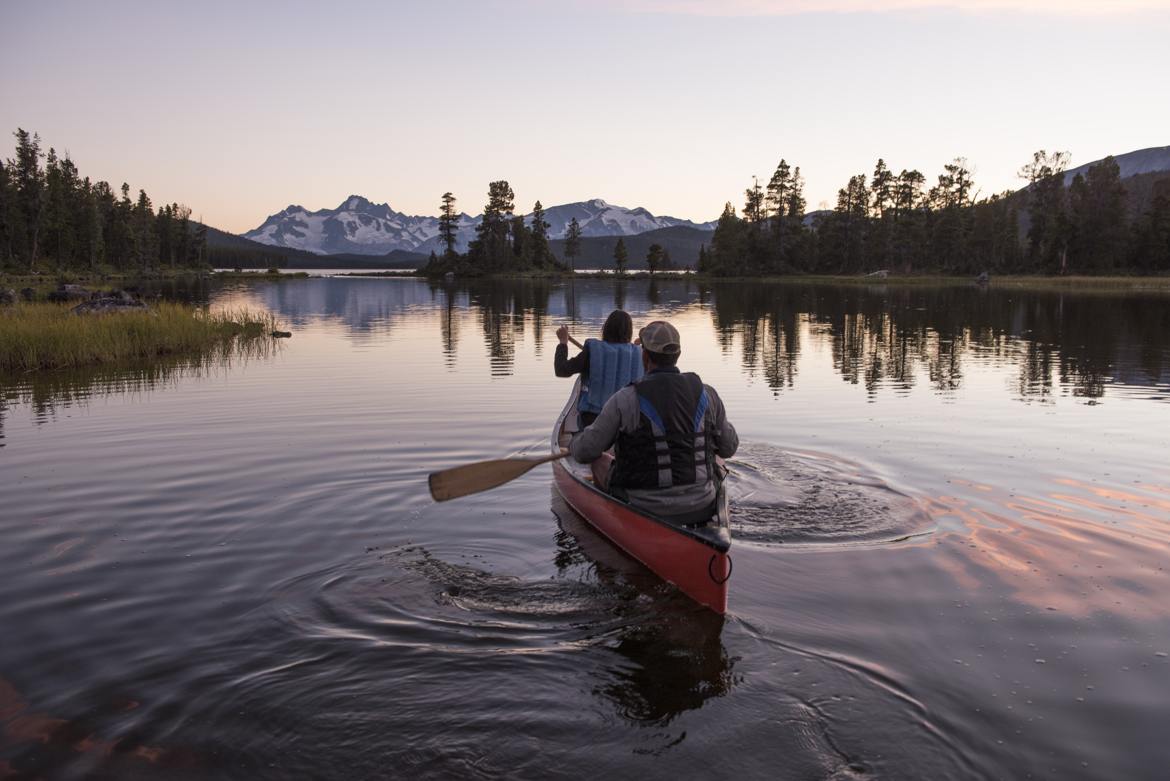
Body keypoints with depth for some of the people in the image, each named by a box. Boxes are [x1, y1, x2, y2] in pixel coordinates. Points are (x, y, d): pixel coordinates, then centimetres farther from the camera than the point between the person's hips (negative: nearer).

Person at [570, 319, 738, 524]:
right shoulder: (706, 394, -3)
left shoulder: (625, 400, -14)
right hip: (702, 507, 3)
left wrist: (574, 444, 17)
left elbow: (585, 451, -8)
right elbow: (729, 448, 8)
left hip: (646, 510, -3)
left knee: (600, 463, 22)